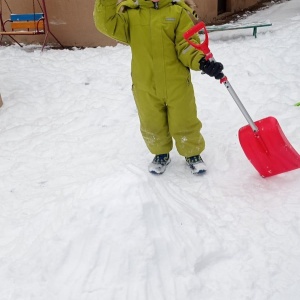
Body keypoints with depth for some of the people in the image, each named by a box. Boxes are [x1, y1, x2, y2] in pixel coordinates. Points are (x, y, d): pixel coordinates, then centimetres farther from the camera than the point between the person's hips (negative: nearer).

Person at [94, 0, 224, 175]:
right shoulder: (130, 14, 4)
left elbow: (187, 45, -8)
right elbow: (107, 24, -10)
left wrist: (202, 62, -25)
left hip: (177, 85, -2)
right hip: (145, 87, 2)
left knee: (184, 124, 11)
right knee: (152, 127, 16)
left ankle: (193, 154, 37)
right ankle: (161, 154, 42)